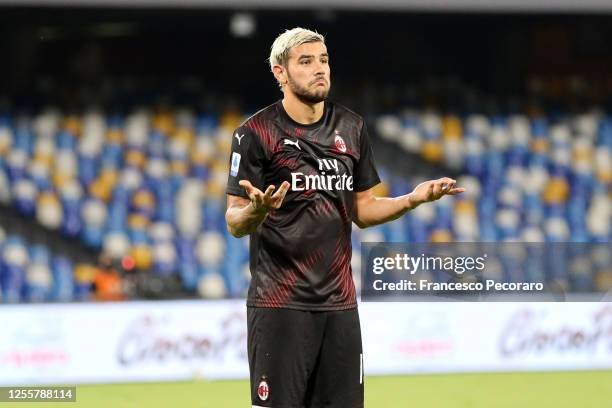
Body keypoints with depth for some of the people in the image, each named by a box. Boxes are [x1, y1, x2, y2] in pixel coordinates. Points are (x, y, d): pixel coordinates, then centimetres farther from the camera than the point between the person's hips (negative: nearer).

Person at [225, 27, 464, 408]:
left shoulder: (352, 128, 12)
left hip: (340, 302, 5)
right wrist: (257, 210, -28)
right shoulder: (255, 133, -5)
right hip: (279, 304, -5)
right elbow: (235, 224, -6)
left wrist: (412, 199, 2)